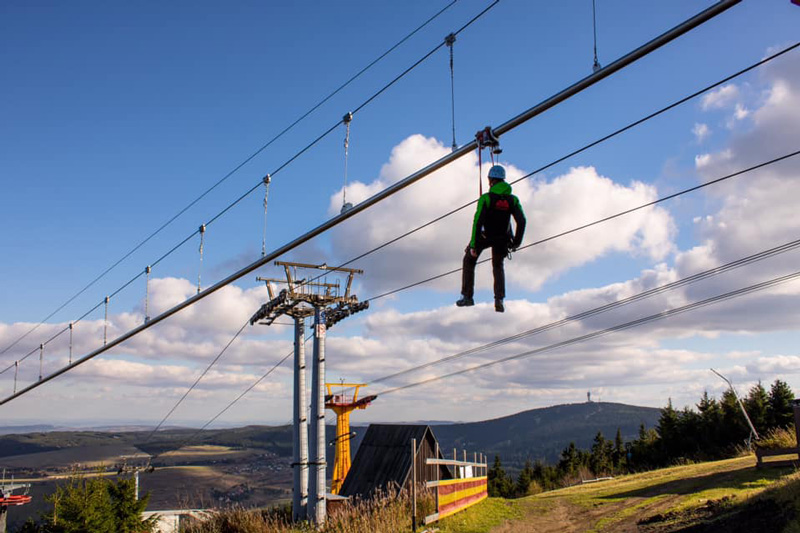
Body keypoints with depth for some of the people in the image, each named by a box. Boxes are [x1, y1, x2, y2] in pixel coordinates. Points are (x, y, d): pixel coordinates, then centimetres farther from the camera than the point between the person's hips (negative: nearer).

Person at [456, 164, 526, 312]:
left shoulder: (486, 198, -16)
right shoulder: (513, 199, -4)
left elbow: (478, 222, -21)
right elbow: (521, 221, -7)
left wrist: (473, 245, -17)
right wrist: (516, 242, 3)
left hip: (485, 236, -3)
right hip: (502, 239, 3)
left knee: (469, 260, 20)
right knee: (498, 267, 24)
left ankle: (467, 296, 14)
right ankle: (499, 299, 4)